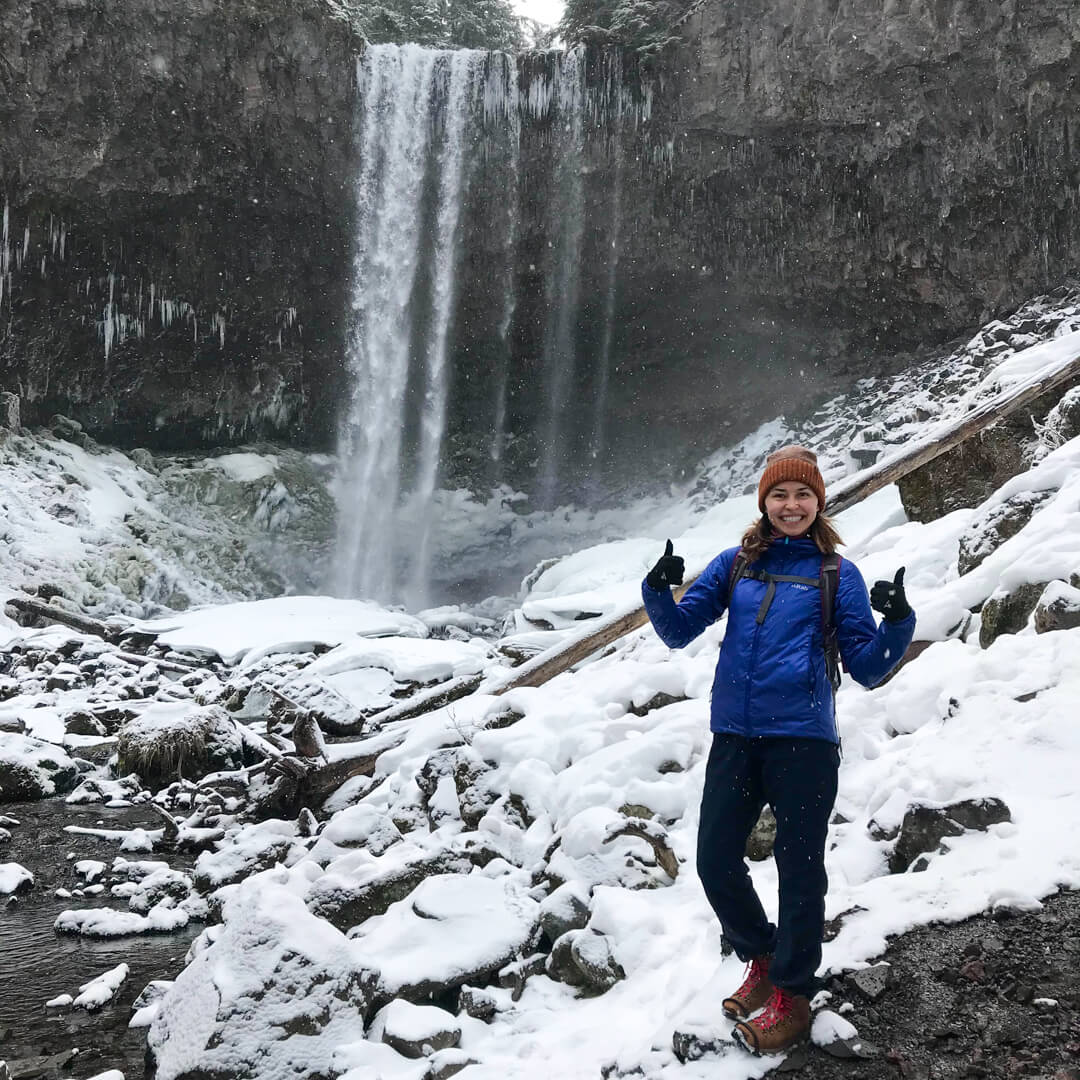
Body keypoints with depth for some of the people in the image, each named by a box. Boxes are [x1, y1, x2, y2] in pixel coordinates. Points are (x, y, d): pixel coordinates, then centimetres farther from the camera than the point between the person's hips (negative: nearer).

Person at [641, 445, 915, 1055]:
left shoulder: (837, 574, 3)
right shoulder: (736, 564, 10)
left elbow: (868, 669, 1)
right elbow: (679, 631, 8)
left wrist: (898, 623, -18)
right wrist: (659, 591, -12)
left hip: (803, 740, -3)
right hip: (735, 737, 3)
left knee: (800, 871, 5)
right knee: (716, 862, 8)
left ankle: (793, 995, 24)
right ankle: (763, 958, 34)